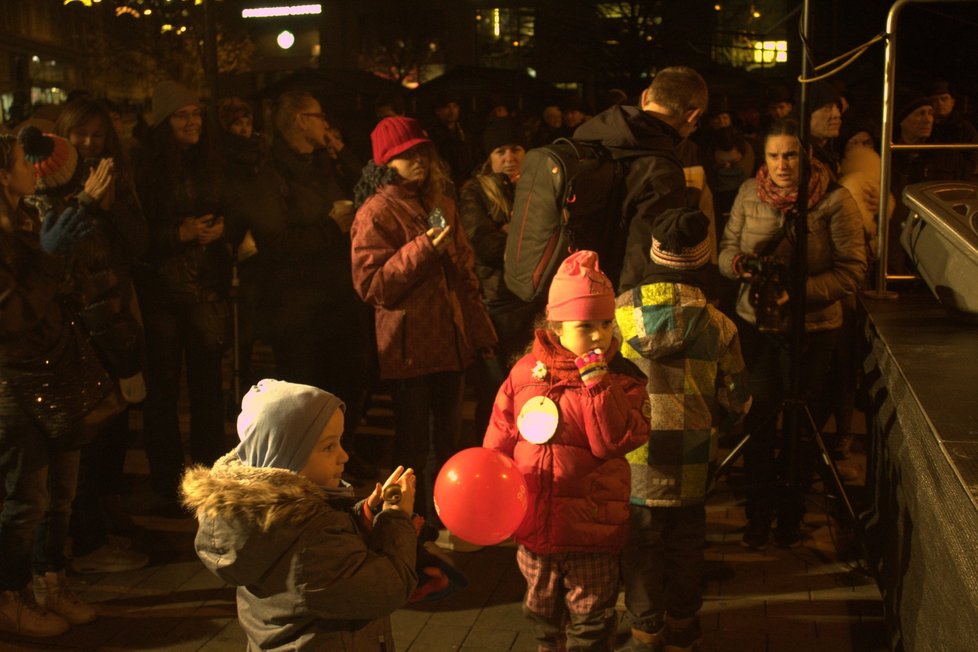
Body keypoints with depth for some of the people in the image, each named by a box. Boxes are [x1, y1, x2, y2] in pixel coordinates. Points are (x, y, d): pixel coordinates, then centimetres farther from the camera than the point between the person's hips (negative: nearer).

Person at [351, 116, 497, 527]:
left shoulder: (440, 204, 14)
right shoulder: (377, 212, -8)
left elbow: (464, 272, 19)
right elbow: (370, 284, -16)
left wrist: (480, 330, 15)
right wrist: (423, 249, -22)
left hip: (449, 341, 7)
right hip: (408, 346, -7)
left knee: (448, 440, 17)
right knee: (413, 445, 2)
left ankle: (443, 518, 31)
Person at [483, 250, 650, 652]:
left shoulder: (621, 378, -9)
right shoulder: (527, 371, -2)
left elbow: (614, 442, -22)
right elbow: (499, 440, 6)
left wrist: (597, 383, -26)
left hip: (592, 531, -3)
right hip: (534, 523, 3)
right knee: (542, 612, 24)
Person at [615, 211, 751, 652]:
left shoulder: (621, 311, -11)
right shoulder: (718, 326, -10)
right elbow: (735, 402, -1)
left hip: (635, 460, 0)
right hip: (693, 462, 0)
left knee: (641, 545, 14)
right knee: (686, 545, 17)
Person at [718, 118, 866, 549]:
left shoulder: (835, 201, -12)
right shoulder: (749, 193, 0)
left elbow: (852, 270, -13)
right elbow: (726, 248, 5)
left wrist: (800, 290, -26)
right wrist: (738, 262, -19)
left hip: (811, 328, -3)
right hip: (755, 322, 3)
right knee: (758, 419, 7)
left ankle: (791, 515, 27)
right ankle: (758, 515, 22)